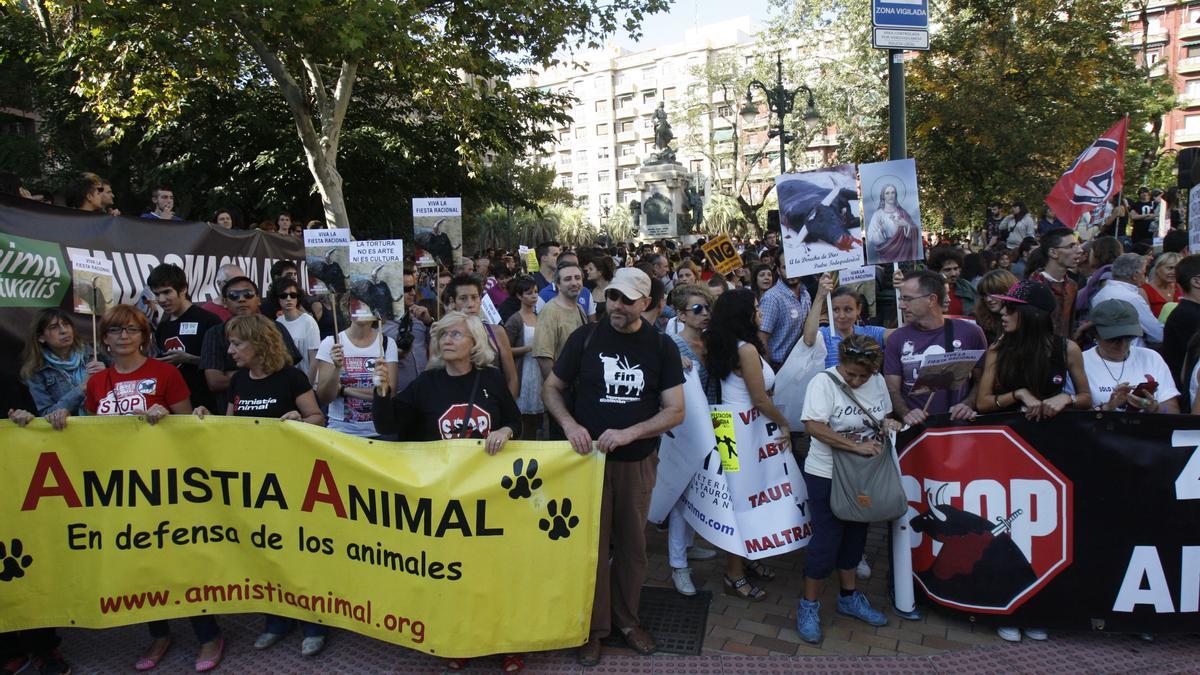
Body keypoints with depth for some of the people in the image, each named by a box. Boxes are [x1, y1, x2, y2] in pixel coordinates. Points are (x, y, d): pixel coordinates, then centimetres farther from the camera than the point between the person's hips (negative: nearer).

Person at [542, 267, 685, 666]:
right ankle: (594, 626, 22)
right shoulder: (586, 337, -4)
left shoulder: (661, 346, -3)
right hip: (590, 455, -1)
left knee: (632, 543, 13)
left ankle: (627, 619, 31)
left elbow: (675, 411, -6)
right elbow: (551, 387, 3)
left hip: (638, 461, 1)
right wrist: (569, 424, -17)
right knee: (591, 543, 6)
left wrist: (628, 433, -20)